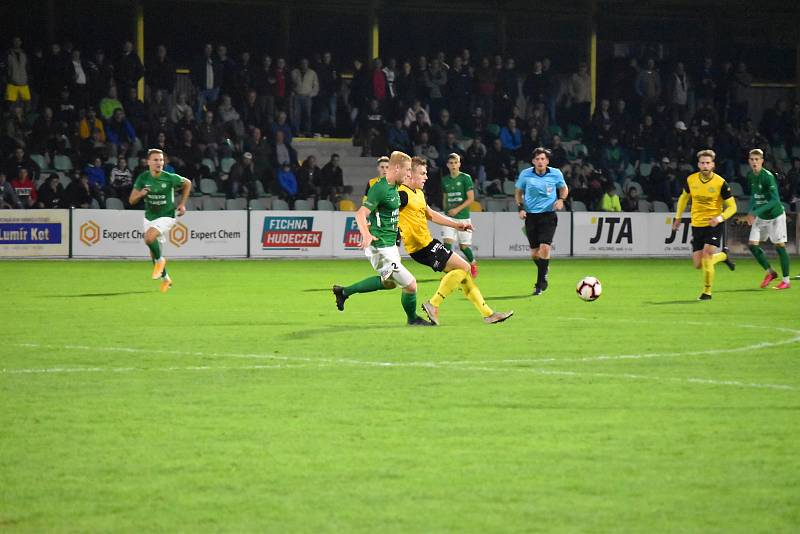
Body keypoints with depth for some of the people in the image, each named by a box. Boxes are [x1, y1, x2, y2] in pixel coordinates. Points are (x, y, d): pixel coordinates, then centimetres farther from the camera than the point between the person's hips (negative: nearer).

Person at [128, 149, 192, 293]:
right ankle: (165, 278, 32)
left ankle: (160, 260, -3)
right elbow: (131, 201, -5)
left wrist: (182, 203, -1)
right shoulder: (143, 178, -9)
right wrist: (140, 194, -26)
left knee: (149, 238, -30)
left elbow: (188, 183, 3)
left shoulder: (170, 178, -17)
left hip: (166, 216, -5)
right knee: (153, 251, 11)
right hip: (149, 217, 5)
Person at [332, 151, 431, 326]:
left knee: (389, 282, 28)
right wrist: (366, 234, -43)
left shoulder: (394, 187, 10)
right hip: (380, 248, -11)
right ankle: (413, 319, 19)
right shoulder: (381, 189, -20)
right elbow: (361, 213, -27)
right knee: (410, 285, -6)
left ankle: (344, 292, 32)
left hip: (390, 244, 11)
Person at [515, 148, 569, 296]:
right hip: (531, 215, 2)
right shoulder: (525, 174, -1)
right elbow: (518, 192, 14)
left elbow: (564, 188, 16)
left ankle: (540, 283, -9)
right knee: (534, 253, 3)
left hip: (548, 215, -2)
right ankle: (545, 270, 37)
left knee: (544, 248, -18)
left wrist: (561, 199, -3)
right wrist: (520, 207, 0)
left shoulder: (555, 174, -2)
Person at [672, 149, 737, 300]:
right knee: (698, 265, 2)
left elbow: (732, 207, -8)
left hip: (713, 225, -4)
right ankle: (723, 256, 33)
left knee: (706, 255, -20)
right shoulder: (691, 180, -2)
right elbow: (683, 197, 19)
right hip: (696, 225, 4)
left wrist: (720, 217, -25)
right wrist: (678, 217, 17)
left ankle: (707, 292, -2)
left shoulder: (720, 183, -13)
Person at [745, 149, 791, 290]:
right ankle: (770, 272, 15)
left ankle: (786, 281, 5)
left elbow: (775, 200, -29)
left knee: (779, 245, -4)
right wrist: (750, 212, 4)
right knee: (752, 244, -2)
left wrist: (756, 212, -32)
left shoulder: (768, 177, -23)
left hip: (775, 215, -7)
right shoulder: (750, 176, 0)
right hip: (760, 217, 7)